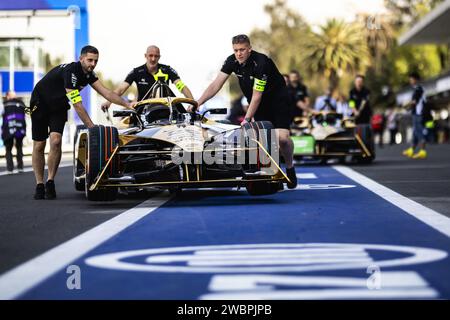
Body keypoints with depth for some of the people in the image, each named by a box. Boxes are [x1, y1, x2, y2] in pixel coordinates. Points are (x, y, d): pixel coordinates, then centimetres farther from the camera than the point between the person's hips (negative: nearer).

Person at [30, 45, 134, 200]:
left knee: (56, 141, -14)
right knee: (39, 145, -2)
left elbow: (106, 92, -10)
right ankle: (39, 185, 9)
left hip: (58, 106, 6)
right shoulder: (70, 71, -32)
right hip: (40, 104, -6)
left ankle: (50, 182, -4)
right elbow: (77, 105, -34)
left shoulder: (88, 73, -7)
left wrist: (127, 105, -21)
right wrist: (92, 127, -34)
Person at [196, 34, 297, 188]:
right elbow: (216, 84, -10)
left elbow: (257, 96, -28)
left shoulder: (261, 63, -28)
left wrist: (246, 119, -30)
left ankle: (290, 168, 5)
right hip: (259, 105, 6)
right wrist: (197, 103, -19)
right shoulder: (232, 61, -10)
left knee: (282, 138, -19)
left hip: (278, 101, -6)